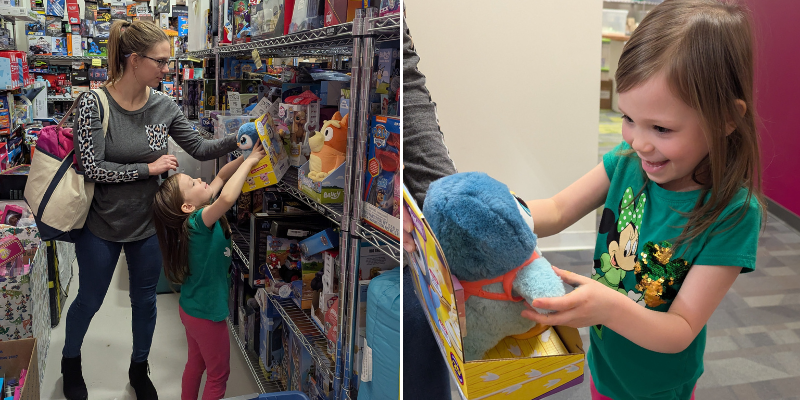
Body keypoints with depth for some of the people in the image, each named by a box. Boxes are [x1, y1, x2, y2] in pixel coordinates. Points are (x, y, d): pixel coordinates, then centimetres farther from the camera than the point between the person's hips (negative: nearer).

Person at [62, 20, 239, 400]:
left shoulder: (164, 106, -7)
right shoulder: (94, 104, -18)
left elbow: (200, 148, -1)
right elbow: (92, 167, -22)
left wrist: (237, 140, -16)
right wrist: (149, 168, -21)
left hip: (148, 224, 3)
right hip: (101, 225, -3)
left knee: (145, 300, 18)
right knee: (89, 300, 17)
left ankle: (139, 369, 42)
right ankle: (70, 361, 47)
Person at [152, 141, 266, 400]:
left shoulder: (193, 220, -5)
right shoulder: (199, 221, -29)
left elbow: (220, 178, 4)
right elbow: (227, 198, -49)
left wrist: (246, 157, -9)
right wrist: (249, 162, -37)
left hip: (191, 308, 8)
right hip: (207, 314, -8)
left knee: (196, 363, 26)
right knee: (218, 374, 11)